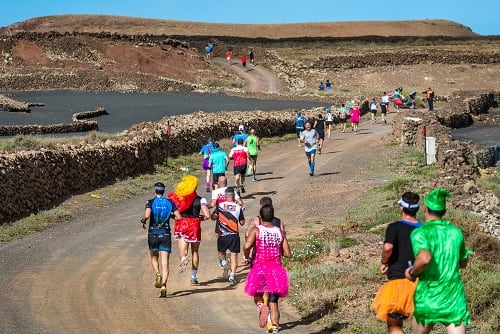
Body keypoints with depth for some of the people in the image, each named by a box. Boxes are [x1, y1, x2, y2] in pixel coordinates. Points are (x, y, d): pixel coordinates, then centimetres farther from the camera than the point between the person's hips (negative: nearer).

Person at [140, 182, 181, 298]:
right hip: (166, 234, 1)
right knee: (165, 261, -3)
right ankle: (163, 285, -17)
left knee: (154, 258, 21)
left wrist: (143, 221, 1)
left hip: (153, 234, -1)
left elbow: (146, 215, -21)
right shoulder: (169, 203, 2)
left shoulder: (151, 202, -4)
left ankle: (158, 274, -6)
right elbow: (179, 217, -3)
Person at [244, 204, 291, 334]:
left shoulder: (256, 230, -2)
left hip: (260, 268, -2)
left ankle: (261, 306, -12)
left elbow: (247, 246, -18)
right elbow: (288, 254, 6)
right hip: (277, 270, 2)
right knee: (273, 302, 7)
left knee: (258, 295, 21)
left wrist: (247, 257, 2)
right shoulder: (280, 232, 7)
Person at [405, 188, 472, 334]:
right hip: (455, 296, 3)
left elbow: (424, 259, -29)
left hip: (429, 298, -3)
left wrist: (412, 272, -10)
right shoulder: (456, 232, 7)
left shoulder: (420, 233, -9)